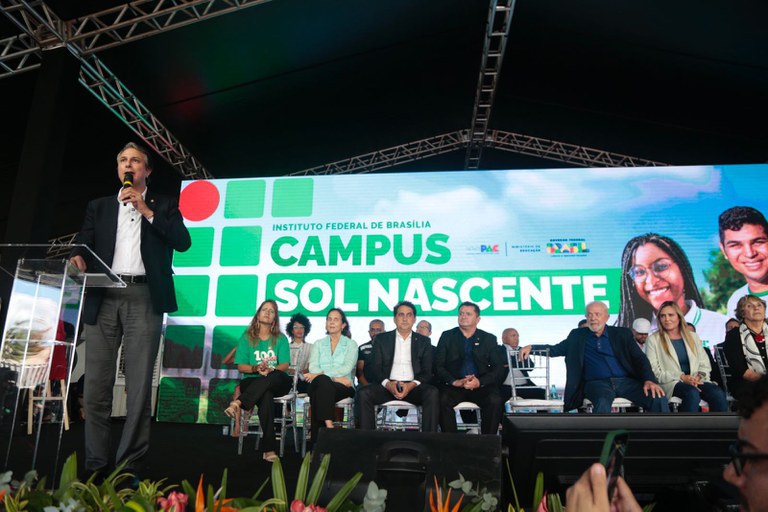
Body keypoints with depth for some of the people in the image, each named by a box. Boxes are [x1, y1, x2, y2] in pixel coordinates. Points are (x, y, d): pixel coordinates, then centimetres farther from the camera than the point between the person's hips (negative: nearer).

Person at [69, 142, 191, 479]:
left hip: (143, 298, -2)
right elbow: (83, 244, 9)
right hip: (103, 299, 3)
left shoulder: (163, 205, 14)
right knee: (96, 383, 2)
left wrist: (147, 211, -5)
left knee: (139, 384, -4)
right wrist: (78, 256, -14)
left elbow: (182, 242, -1)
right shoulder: (99, 207, 20)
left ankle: (130, 466, 3)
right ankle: (95, 466, 10)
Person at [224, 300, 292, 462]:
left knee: (272, 378, -38)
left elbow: (285, 365, -1)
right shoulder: (246, 337, 10)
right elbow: (241, 366, 5)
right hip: (252, 381, -1)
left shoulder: (281, 338, 10)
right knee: (266, 396, -37)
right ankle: (269, 449, -41)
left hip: (278, 382, 1)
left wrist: (270, 369, -23)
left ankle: (238, 403, -37)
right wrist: (256, 368, -17)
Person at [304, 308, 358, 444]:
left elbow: (347, 368, -5)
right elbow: (313, 367, 4)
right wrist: (335, 377, -14)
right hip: (319, 384, 1)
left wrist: (321, 373, -18)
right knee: (323, 381, -37)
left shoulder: (351, 345, 14)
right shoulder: (318, 344, 21)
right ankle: (329, 426, -45)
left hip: (343, 387, -1)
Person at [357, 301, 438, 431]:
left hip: (413, 387, 0)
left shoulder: (424, 341, 15)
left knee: (432, 393, -31)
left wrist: (412, 385, -14)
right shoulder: (382, 339, 14)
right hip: (387, 385, 0)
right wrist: (388, 384, -15)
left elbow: (427, 372, 7)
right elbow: (375, 368, 6)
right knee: (363, 393, -28)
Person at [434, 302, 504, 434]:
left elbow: (499, 369, 4)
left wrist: (480, 382, -14)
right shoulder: (447, 336, 11)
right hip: (454, 386, 0)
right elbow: (438, 366, 3)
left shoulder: (489, 339, 11)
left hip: (482, 385, 0)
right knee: (443, 400, -31)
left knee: (495, 401, -30)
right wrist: (454, 381, -15)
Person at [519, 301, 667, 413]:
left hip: (625, 381, 2)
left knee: (659, 399, -24)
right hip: (596, 383, -2)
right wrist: (531, 347, -2)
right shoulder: (577, 335, 16)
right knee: (603, 402, -37)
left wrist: (649, 380, -12)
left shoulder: (621, 333, 15)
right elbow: (554, 350, 17)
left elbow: (639, 358, 8)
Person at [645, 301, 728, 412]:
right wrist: (682, 377, -13)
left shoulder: (692, 336, 19)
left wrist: (699, 376, -8)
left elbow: (705, 364, 15)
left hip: (695, 381, 4)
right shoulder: (653, 339, 5)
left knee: (718, 394, -28)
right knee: (692, 393, -36)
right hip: (671, 382, -4)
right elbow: (654, 371, -3)